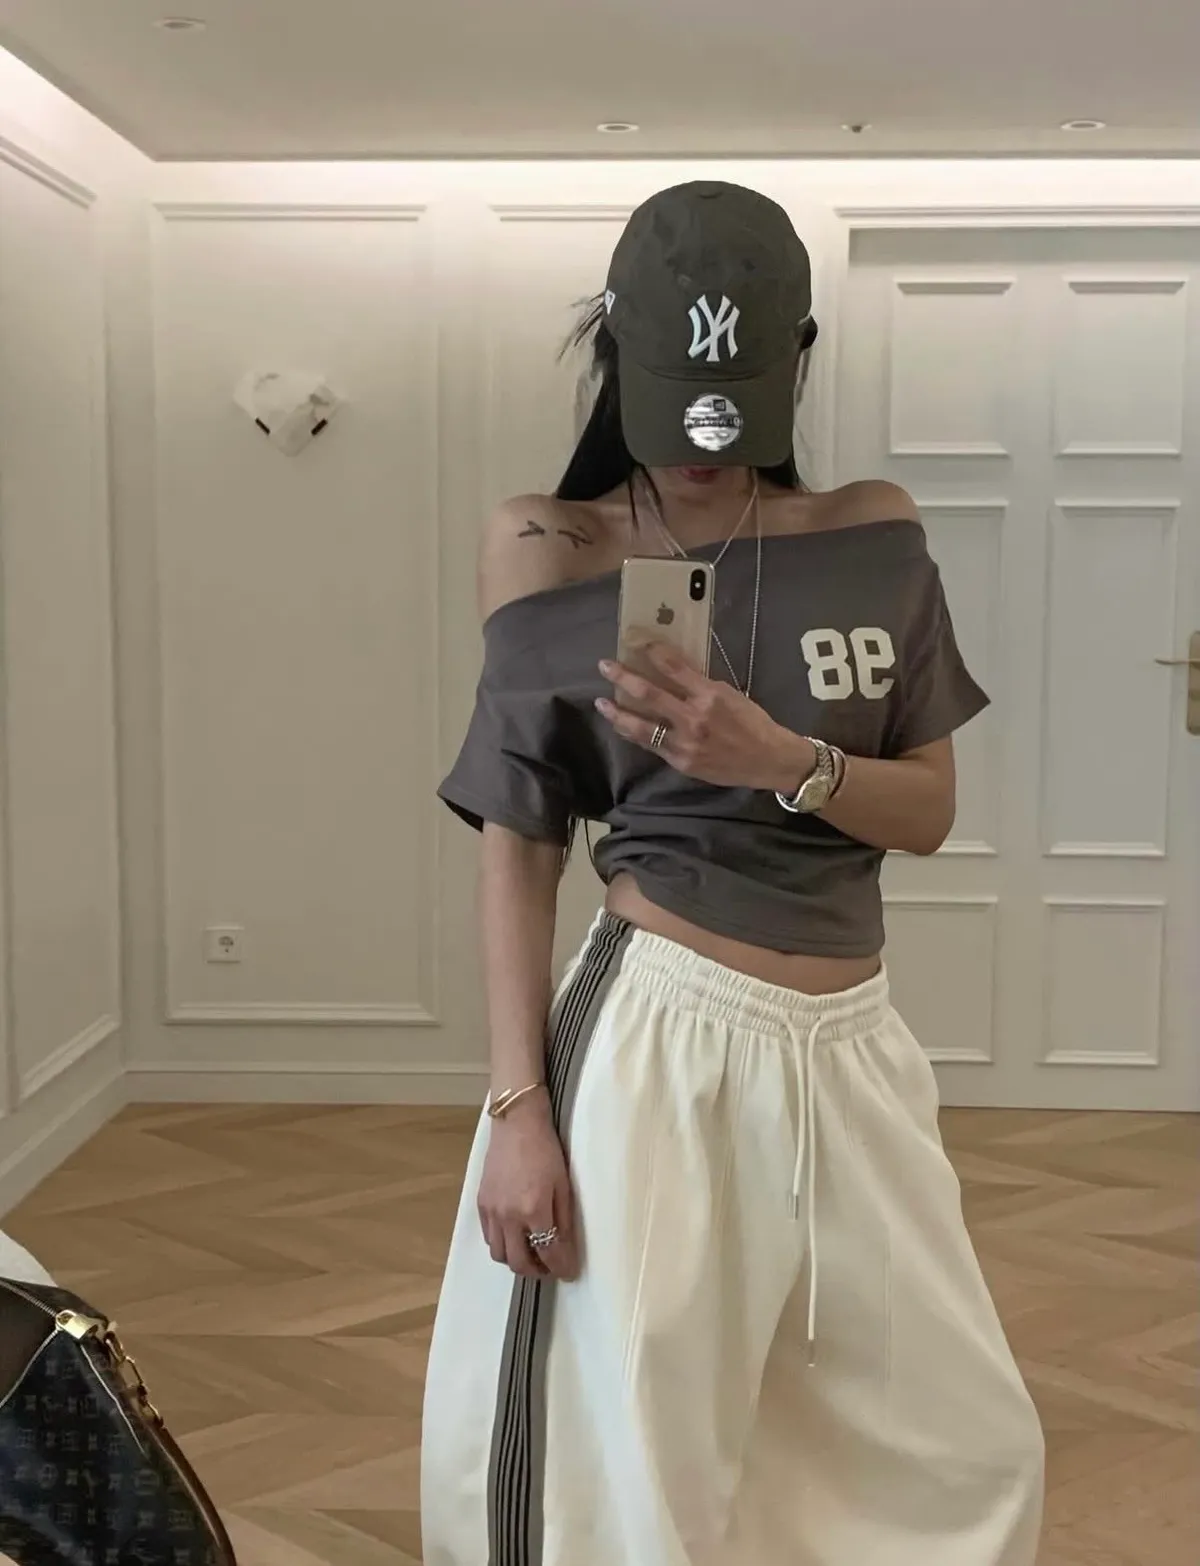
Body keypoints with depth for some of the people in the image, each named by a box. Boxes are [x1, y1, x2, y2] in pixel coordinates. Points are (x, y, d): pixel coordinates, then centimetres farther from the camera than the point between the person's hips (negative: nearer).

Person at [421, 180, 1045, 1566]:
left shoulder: (874, 533, 3)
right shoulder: (555, 555, -5)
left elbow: (932, 810, 2)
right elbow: (517, 849, -5)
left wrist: (781, 761, -17)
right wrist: (518, 1106, -11)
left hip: (848, 1049, 4)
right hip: (656, 1037, -4)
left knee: (968, 1451, 16)